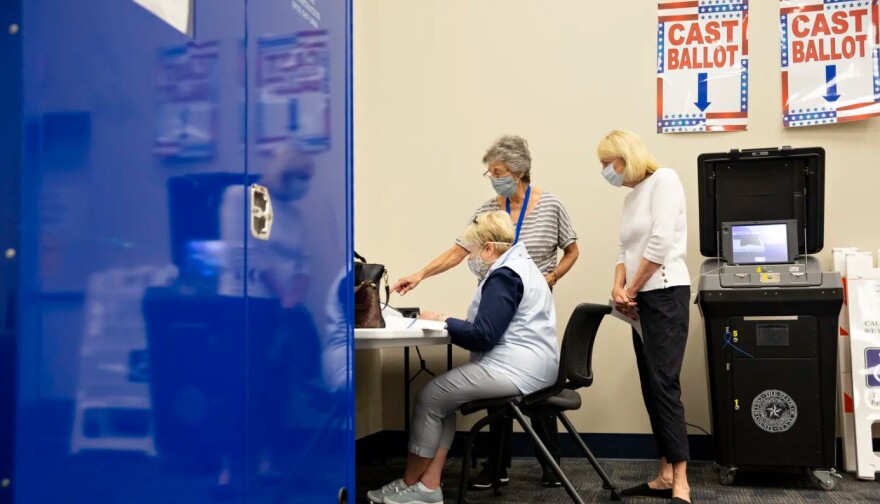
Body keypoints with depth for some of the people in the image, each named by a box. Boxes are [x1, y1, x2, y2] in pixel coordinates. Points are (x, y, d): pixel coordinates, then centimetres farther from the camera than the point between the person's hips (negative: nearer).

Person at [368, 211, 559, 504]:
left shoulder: (504, 276, -16)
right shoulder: (517, 267, 18)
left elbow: (483, 336, -20)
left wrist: (443, 321, -7)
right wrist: (450, 323, 7)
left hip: (517, 369, -11)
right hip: (523, 365, 11)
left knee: (430, 398, -7)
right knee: (442, 397, 6)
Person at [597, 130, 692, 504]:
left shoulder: (663, 180, -6)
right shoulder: (631, 196, 19)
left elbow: (660, 243, -16)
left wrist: (631, 290, -10)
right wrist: (618, 289, -3)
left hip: (665, 293, -9)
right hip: (643, 298, 9)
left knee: (664, 385, -13)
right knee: (651, 388, 7)